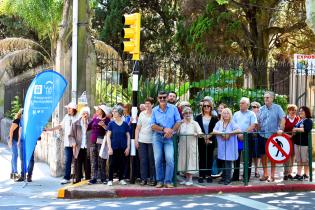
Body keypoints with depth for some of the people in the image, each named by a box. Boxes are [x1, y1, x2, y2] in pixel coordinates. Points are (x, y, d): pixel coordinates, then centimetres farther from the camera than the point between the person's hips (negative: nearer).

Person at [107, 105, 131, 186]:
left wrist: (128, 147, 1)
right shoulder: (111, 124, -1)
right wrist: (109, 148, -8)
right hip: (114, 148, -1)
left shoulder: (125, 124, 2)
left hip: (123, 148, 1)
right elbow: (108, 136, -1)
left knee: (122, 164, 6)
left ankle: (121, 179, 20)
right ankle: (110, 180, 9)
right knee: (112, 164, -1)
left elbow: (128, 136, 7)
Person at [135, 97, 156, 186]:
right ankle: (144, 179, 8)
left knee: (152, 160, 0)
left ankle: (152, 179, 8)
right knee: (143, 160, 3)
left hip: (152, 140, -3)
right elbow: (138, 128, 12)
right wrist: (136, 139, 5)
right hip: (142, 140, 3)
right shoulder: (142, 114, 10)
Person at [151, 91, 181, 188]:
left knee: (170, 159, -15)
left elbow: (178, 122, 1)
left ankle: (168, 181, -7)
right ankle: (160, 181, 10)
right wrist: (164, 129, -13)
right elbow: (153, 125, 0)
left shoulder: (173, 108, 3)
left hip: (169, 137, -1)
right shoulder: (155, 110, 5)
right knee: (158, 159, -1)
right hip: (157, 137, 1)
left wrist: (171, 131, -13)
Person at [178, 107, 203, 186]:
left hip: (191, 146, -3)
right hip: (183, 146, 3)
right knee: (184, 161, 7)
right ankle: (186, 178, 16)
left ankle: (190, 179, 4)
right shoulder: (181, 123, 6)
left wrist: (197, 134, -30)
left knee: (191, 161, -2)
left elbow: (200, 133, -10)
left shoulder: (194, 123, -2)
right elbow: (177, 133, 8)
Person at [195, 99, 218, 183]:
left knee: (209, 158, 3)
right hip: (201, 141, 0)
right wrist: (204, 136, -11)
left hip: (211, 141, 0)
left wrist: (209, 136, -13)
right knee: (202, 158, 1)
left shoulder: (214, 118, 4)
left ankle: (208, 175, 10)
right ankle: (201, 175, 5)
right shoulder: (198, 117, 6)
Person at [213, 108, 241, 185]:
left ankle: (228, 179, 1)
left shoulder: (232, 123, -1)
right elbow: (214, 131, -4)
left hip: (230, 146, -3)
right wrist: (222, 133, -17)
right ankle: (223, 177, 14)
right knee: (223, 162, 5)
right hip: (221, 146, 3)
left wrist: (229, 133, -16)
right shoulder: (219, 123, 9)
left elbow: (238, 130, -16)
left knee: (228, 162, -5)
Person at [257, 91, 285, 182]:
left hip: (273, 135, -4)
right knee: (263, 155, 8)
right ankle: (265, 174, 21)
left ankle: (272, 175, 11)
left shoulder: (277, 108, -3)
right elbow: (258, 122, 12)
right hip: (262, 135, 4)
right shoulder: (261, 109, 9)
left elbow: (283, 119, -9)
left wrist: (281, 129, -21)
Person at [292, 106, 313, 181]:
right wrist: (293, 131, 3)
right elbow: (295, 129, 27)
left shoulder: (308, 121, -5)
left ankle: (306, 174, 6)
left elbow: (306, 129, -23)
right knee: (298, 160, 9)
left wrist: (296, 129, -16)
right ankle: (298, 174, 12)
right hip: (297, 142, 7)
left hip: (304, 143, -7)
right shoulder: (299, 121, 19)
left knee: (305, 160, -1)